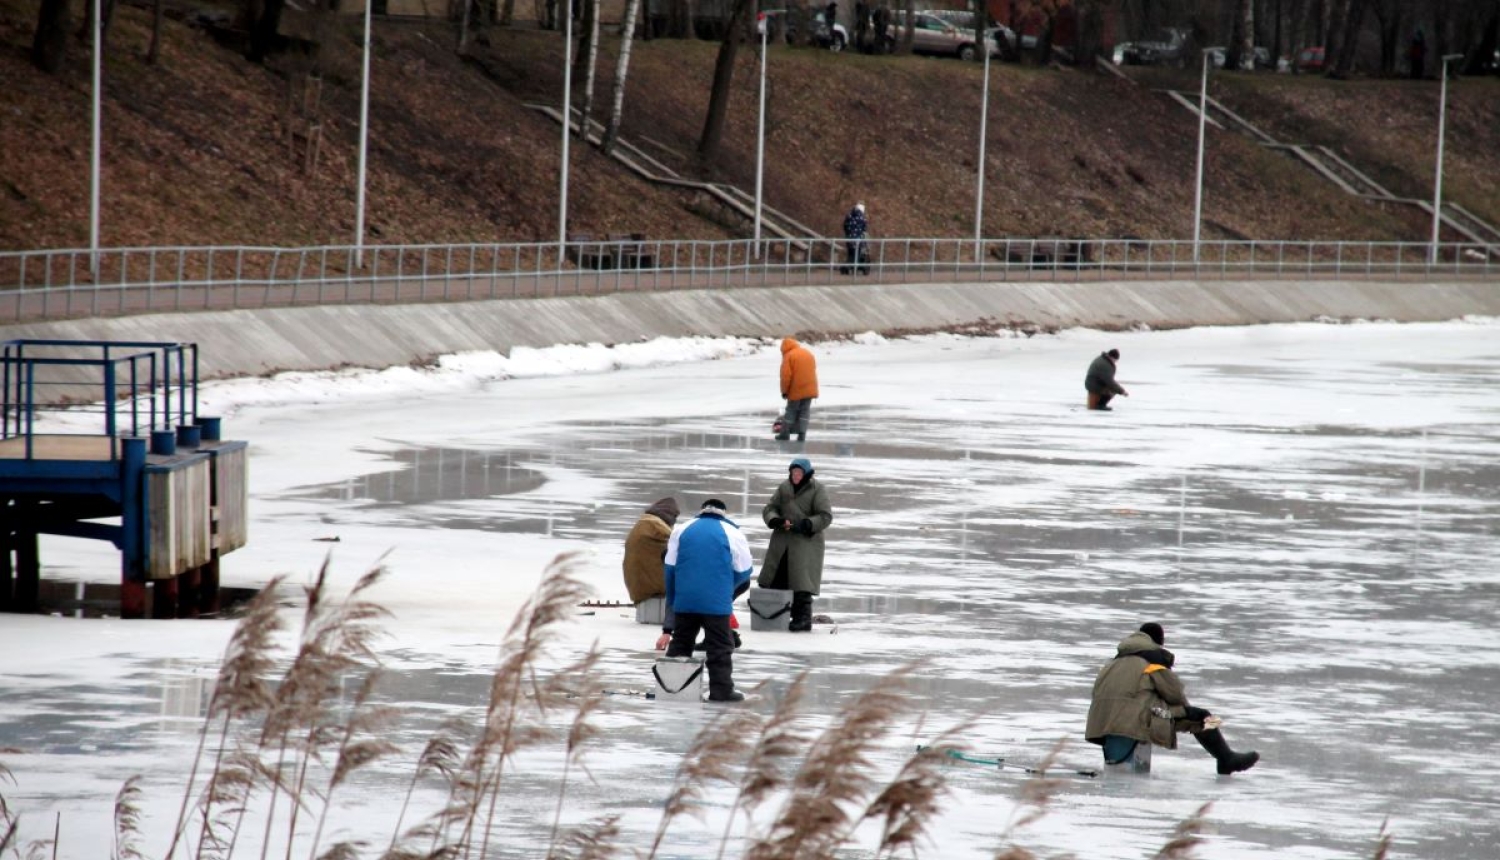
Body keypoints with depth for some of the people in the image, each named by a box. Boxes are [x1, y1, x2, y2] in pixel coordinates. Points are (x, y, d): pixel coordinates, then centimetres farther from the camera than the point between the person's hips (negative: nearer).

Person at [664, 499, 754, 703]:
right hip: (716, 602, -3)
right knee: (719, 647, 3)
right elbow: (743, 571, 4)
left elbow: (670, 567, 11)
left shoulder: (681, 531, 9)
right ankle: (721, 689, 1)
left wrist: (672, 598, 20)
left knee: (680, 642, 14)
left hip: (684, 600, 3)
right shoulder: (732, 534, 1)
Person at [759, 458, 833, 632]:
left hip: (806, 541, -5)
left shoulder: (817, 490, -4)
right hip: (782, 540, 5)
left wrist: (806, 525, -21)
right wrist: (776, 520, -14)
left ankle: (803, 618, -8)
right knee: (774, 580, 5)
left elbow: (825, 516, -8)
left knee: (801, 584, -13)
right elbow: (769, 509, 9)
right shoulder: (784, 487, 9)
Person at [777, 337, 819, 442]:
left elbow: (786, 376, -13)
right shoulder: (808, 354, 14)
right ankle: (802, 435, 0)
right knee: (805, 411, 7)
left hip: (796, 390, -5)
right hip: (810, 390, 5)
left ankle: (785, 433, 11)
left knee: (791, 411, 7)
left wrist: (784, 391, -3)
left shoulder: (789, 356, -8)